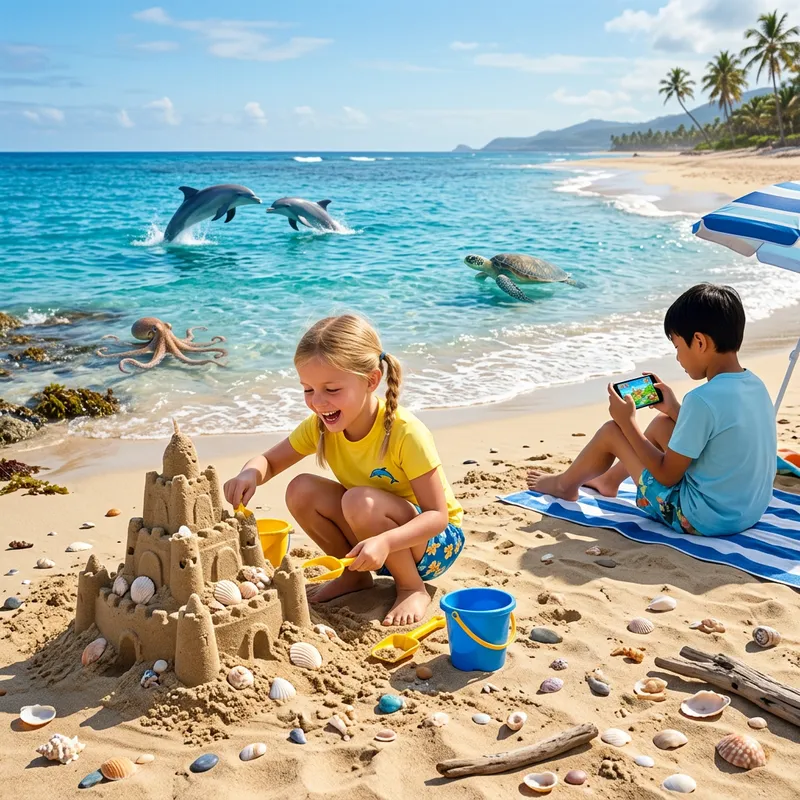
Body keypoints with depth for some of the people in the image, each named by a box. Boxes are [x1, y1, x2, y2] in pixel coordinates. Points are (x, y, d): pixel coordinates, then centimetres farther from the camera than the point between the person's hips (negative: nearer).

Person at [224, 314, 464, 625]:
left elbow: (437, 516, -26)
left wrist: (385, 541, -45)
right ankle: (355, 575, 5)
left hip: (434, 539, -6)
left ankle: (412, 588, -9)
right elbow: (269, 461, -1)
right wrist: (250, 473, -26)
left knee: (360, 502, -33)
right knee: (301, 490, -15)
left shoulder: (405, 433, -28)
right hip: (372, 540, 6)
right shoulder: (320, 426, -12)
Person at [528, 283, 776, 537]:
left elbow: (667, 476, -17)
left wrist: (627, 422, -7)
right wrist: (674, 409, 14)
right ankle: (610, 480, 44)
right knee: (662, 422, 23)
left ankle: (565, 484, 33)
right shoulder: (756, 385, 0)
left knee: (611, 431, 4)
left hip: (703, 519, -8)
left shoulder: (703, 399, -26)